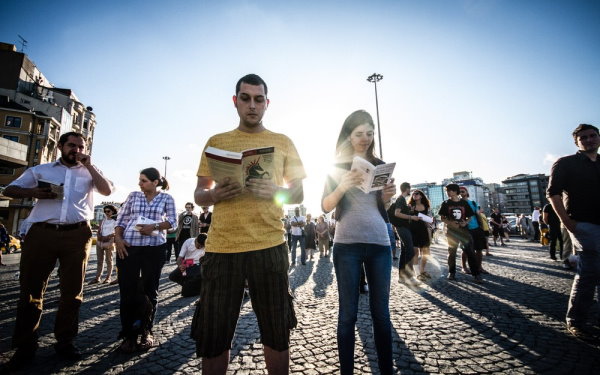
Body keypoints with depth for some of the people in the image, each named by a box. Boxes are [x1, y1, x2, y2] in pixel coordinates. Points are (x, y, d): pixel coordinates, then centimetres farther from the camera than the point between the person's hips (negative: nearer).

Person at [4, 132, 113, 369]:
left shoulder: (89, 172, 14)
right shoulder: (40, 170, 17)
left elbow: (107, 190, -2)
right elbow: (9, 190, 15)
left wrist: (89, 165, -2)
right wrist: (34, 192, -6)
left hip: (77, 235, 0)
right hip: (41, 233, 1)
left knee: (72, 290, 6)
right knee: (31, 288, 5)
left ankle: (65, 341, 19)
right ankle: (25, 345, 19)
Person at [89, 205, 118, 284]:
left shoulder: (115, 221, 1)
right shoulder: (103, 221, 16)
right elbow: (98, 232, 12)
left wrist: (107, 237, -14)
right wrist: (100, 237, -7)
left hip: (109, 242, -5)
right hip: (100, 242, 5)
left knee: (108, 260, -1)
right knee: (100, 261, 7)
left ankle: (108, 277, 2)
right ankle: (97, 277, 10)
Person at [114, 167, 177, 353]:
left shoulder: (166, 198, 5)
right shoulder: (133, 195, 11)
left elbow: (173, 221, -1)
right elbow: (121, 219, 11)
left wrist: (154, 226, -17)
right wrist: (118, 238, -3)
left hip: (154, 248, -1)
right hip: (128, 247, 2)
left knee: (149, 290, 7)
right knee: (127, 290, 3)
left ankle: (146, 331, 23)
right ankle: (129, 334, 16)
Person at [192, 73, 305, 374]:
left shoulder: (283, 143, 10)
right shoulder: (216, 142, 12)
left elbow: (298, 194, 8)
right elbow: (198, 194, 11)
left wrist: (274, 191, -13)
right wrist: (215, 195, -12)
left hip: (269, 246, 0)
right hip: (221, 248, 1)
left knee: (277, 332, 10)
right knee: (212, 336, 9)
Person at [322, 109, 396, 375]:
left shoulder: (380, 166, 13)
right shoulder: (337, 167, 6)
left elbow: (383, 208, 16)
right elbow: (325, 207, -2)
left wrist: (388, 197, -6)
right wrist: (342, 186, -19)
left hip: (379, 244, 3)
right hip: (347, 245, -2)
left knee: (381, 311, 8)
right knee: (348, 313, 2)